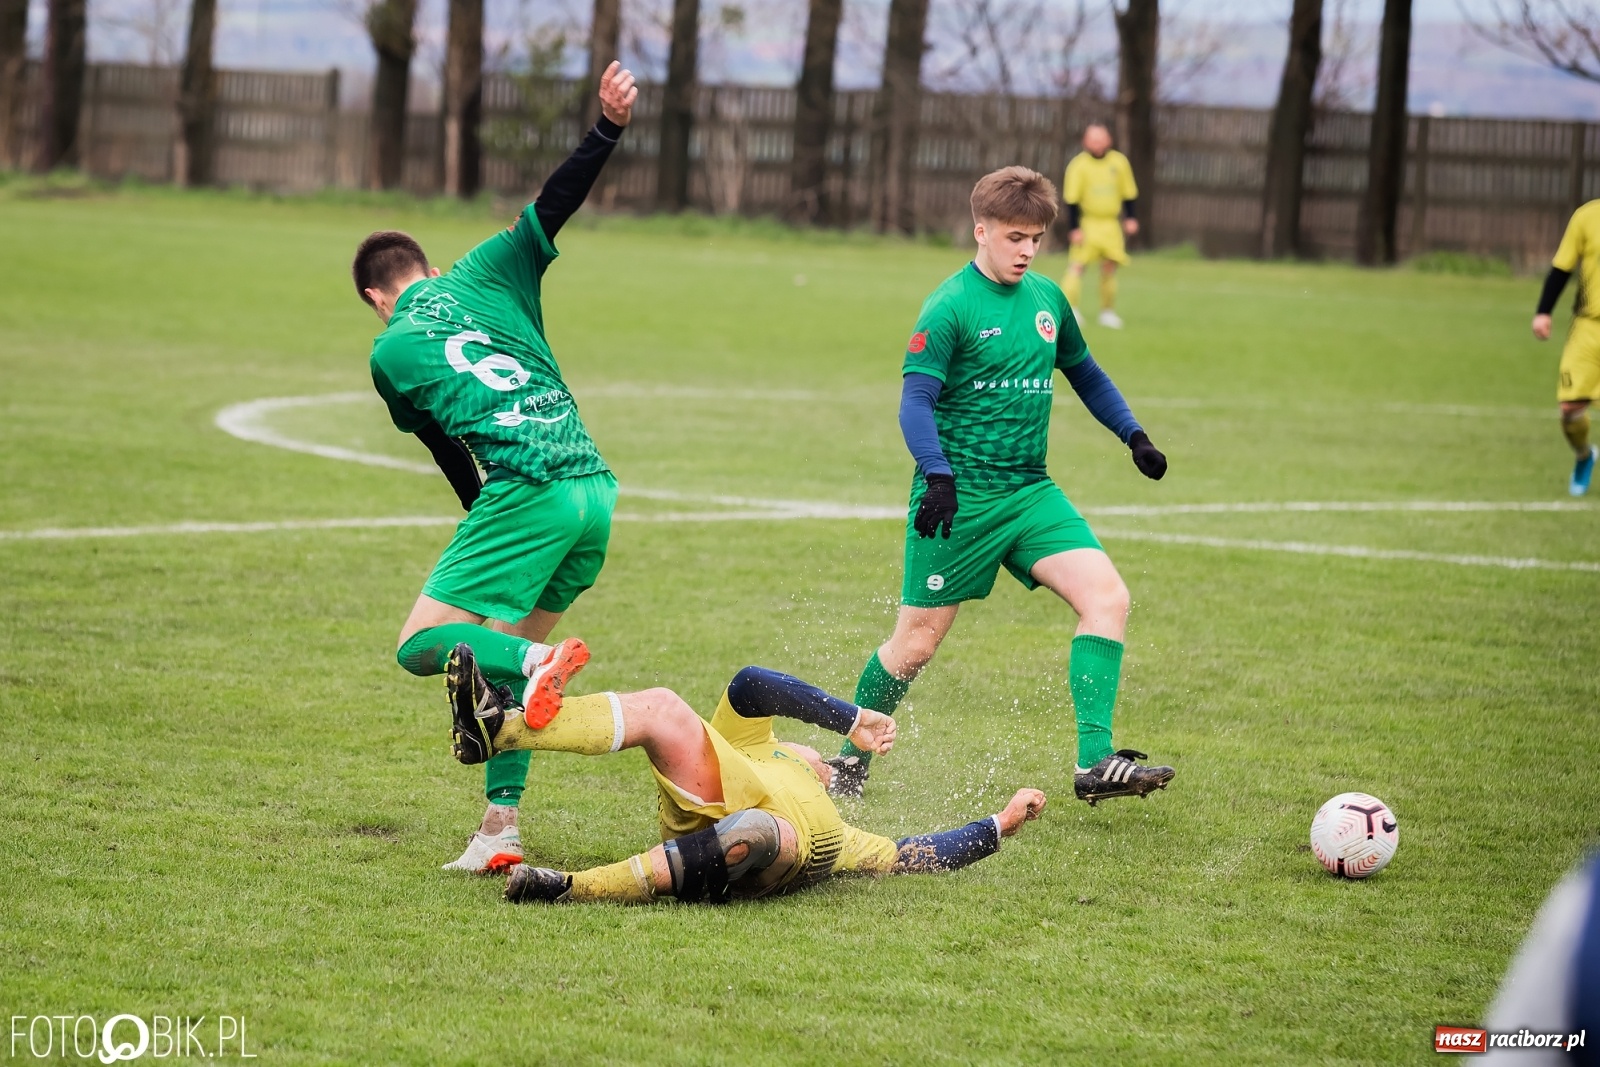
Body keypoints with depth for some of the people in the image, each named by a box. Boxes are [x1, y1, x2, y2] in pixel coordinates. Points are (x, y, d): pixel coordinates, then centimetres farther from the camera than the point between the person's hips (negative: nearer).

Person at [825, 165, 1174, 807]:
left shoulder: (1047, 300, 9)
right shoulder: (950, 308, -10)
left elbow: (1084, 373, 26)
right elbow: (916, 400, -16)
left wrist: (1134, 435, 18)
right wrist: (936, 476, -29)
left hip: (1029, 491, 6)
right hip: (959, 497, -5)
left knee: (1107, 597, -15)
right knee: (918, 641, 1)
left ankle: (1095, 764, -19)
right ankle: (850, 761, 24)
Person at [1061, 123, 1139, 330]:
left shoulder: (1119, 162, 2)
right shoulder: (1078, 165, -7)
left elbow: (1129, 194, 12)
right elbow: (1071, 200, -7)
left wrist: (1132, 218, 2)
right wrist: (1074, 228, -12)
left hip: (1111, 225, 3)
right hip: (1086, 224, -3)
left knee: (1109, 267, 5)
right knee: (1077, 266, -12)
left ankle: (1108, 312, 16)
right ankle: (1069, 309, -14)